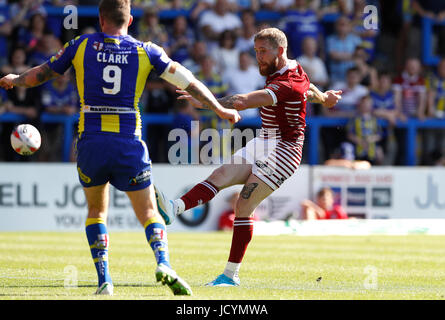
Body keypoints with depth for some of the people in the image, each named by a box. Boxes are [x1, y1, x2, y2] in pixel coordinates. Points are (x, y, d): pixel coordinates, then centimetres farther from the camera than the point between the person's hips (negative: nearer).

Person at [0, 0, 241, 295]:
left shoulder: (81, 46, 6)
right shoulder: (146, 51, 4)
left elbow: (40, 74, 16)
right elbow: (187, 81, 6)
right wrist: (220, 109, 16)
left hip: (90, 142, 1)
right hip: (129, 144, -1)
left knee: (96, 210, 18)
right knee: (149, 212, 5)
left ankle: (104, 279, 6)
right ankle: (164, 263, -21)